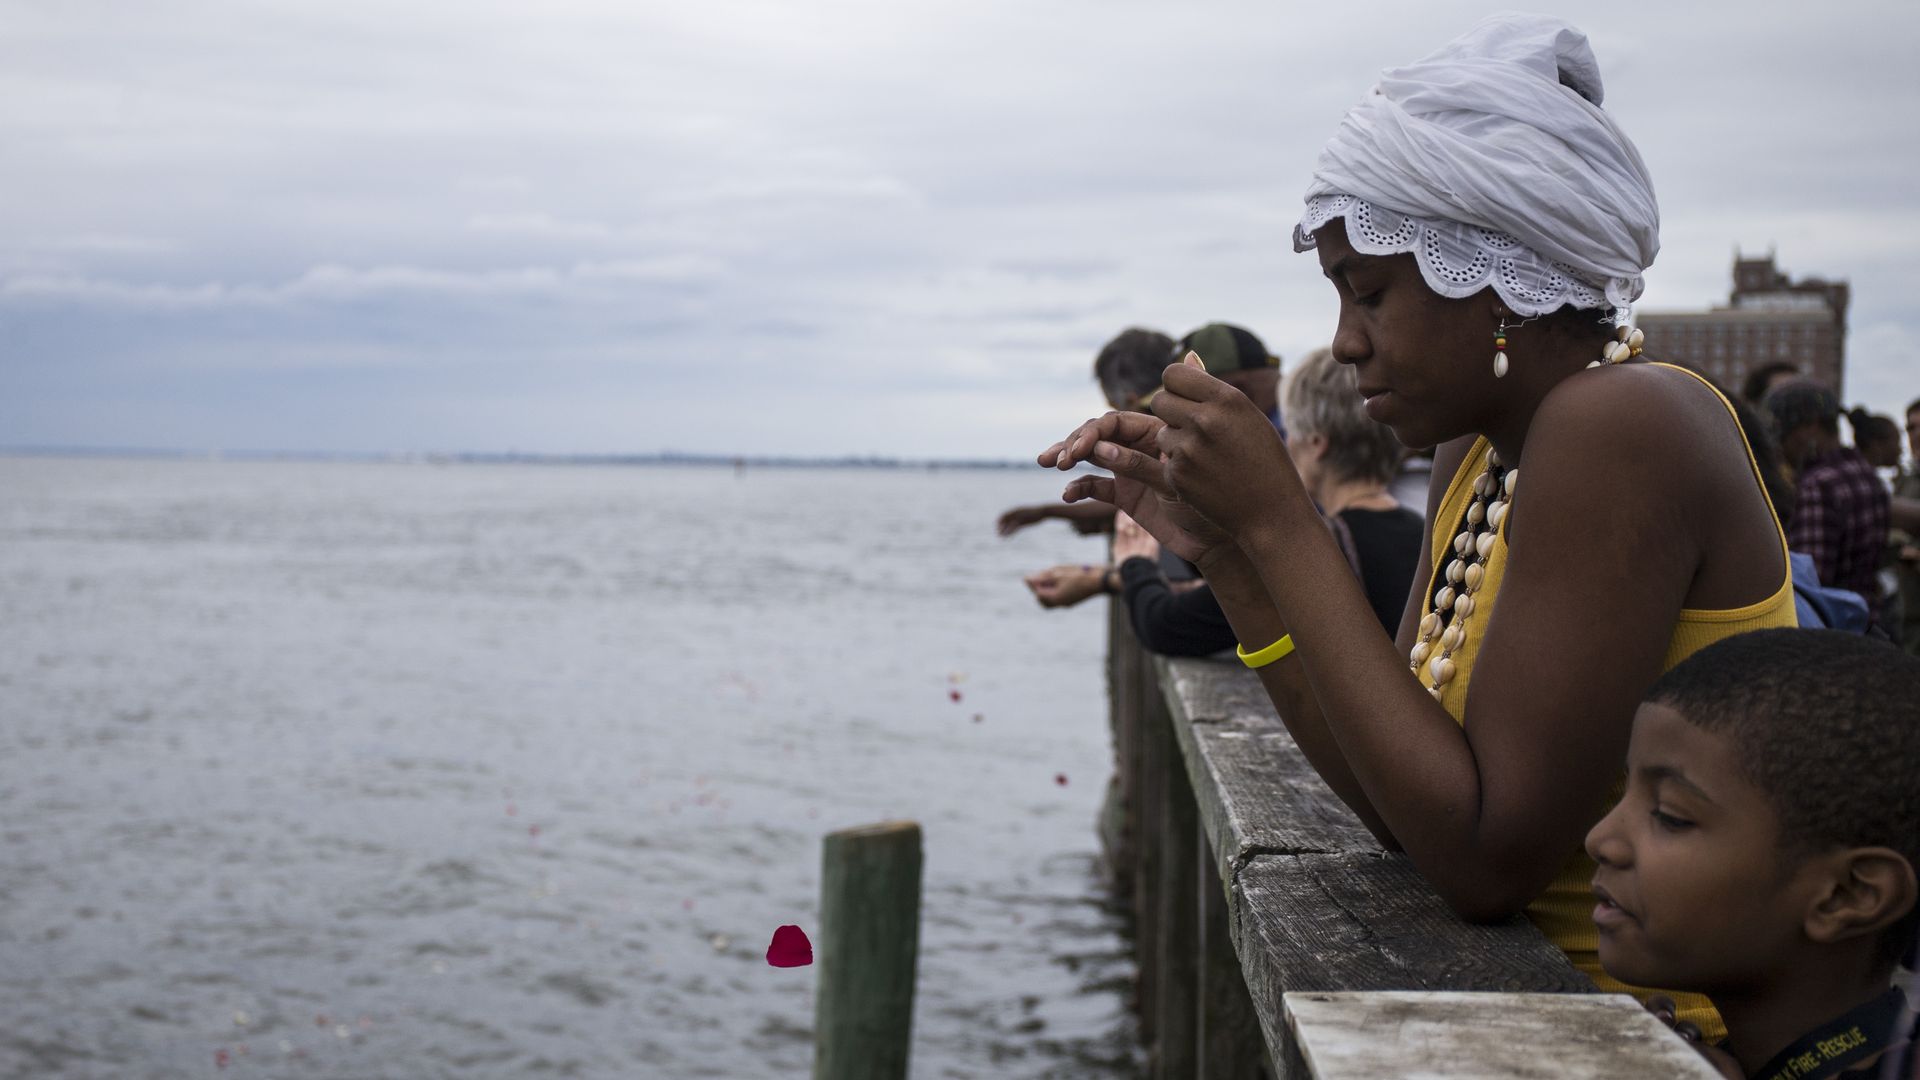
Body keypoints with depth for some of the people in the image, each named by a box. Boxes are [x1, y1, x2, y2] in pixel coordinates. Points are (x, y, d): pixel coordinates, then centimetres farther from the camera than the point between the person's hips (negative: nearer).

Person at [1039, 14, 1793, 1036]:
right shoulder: (1476, 450, 6)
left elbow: (1488, 856, -25)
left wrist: (1282, 524, -22)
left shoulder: (1621, 427, -20)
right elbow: (1399, 806, 3)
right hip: (1537, 988, 7)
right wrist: (1225, 550, -3)